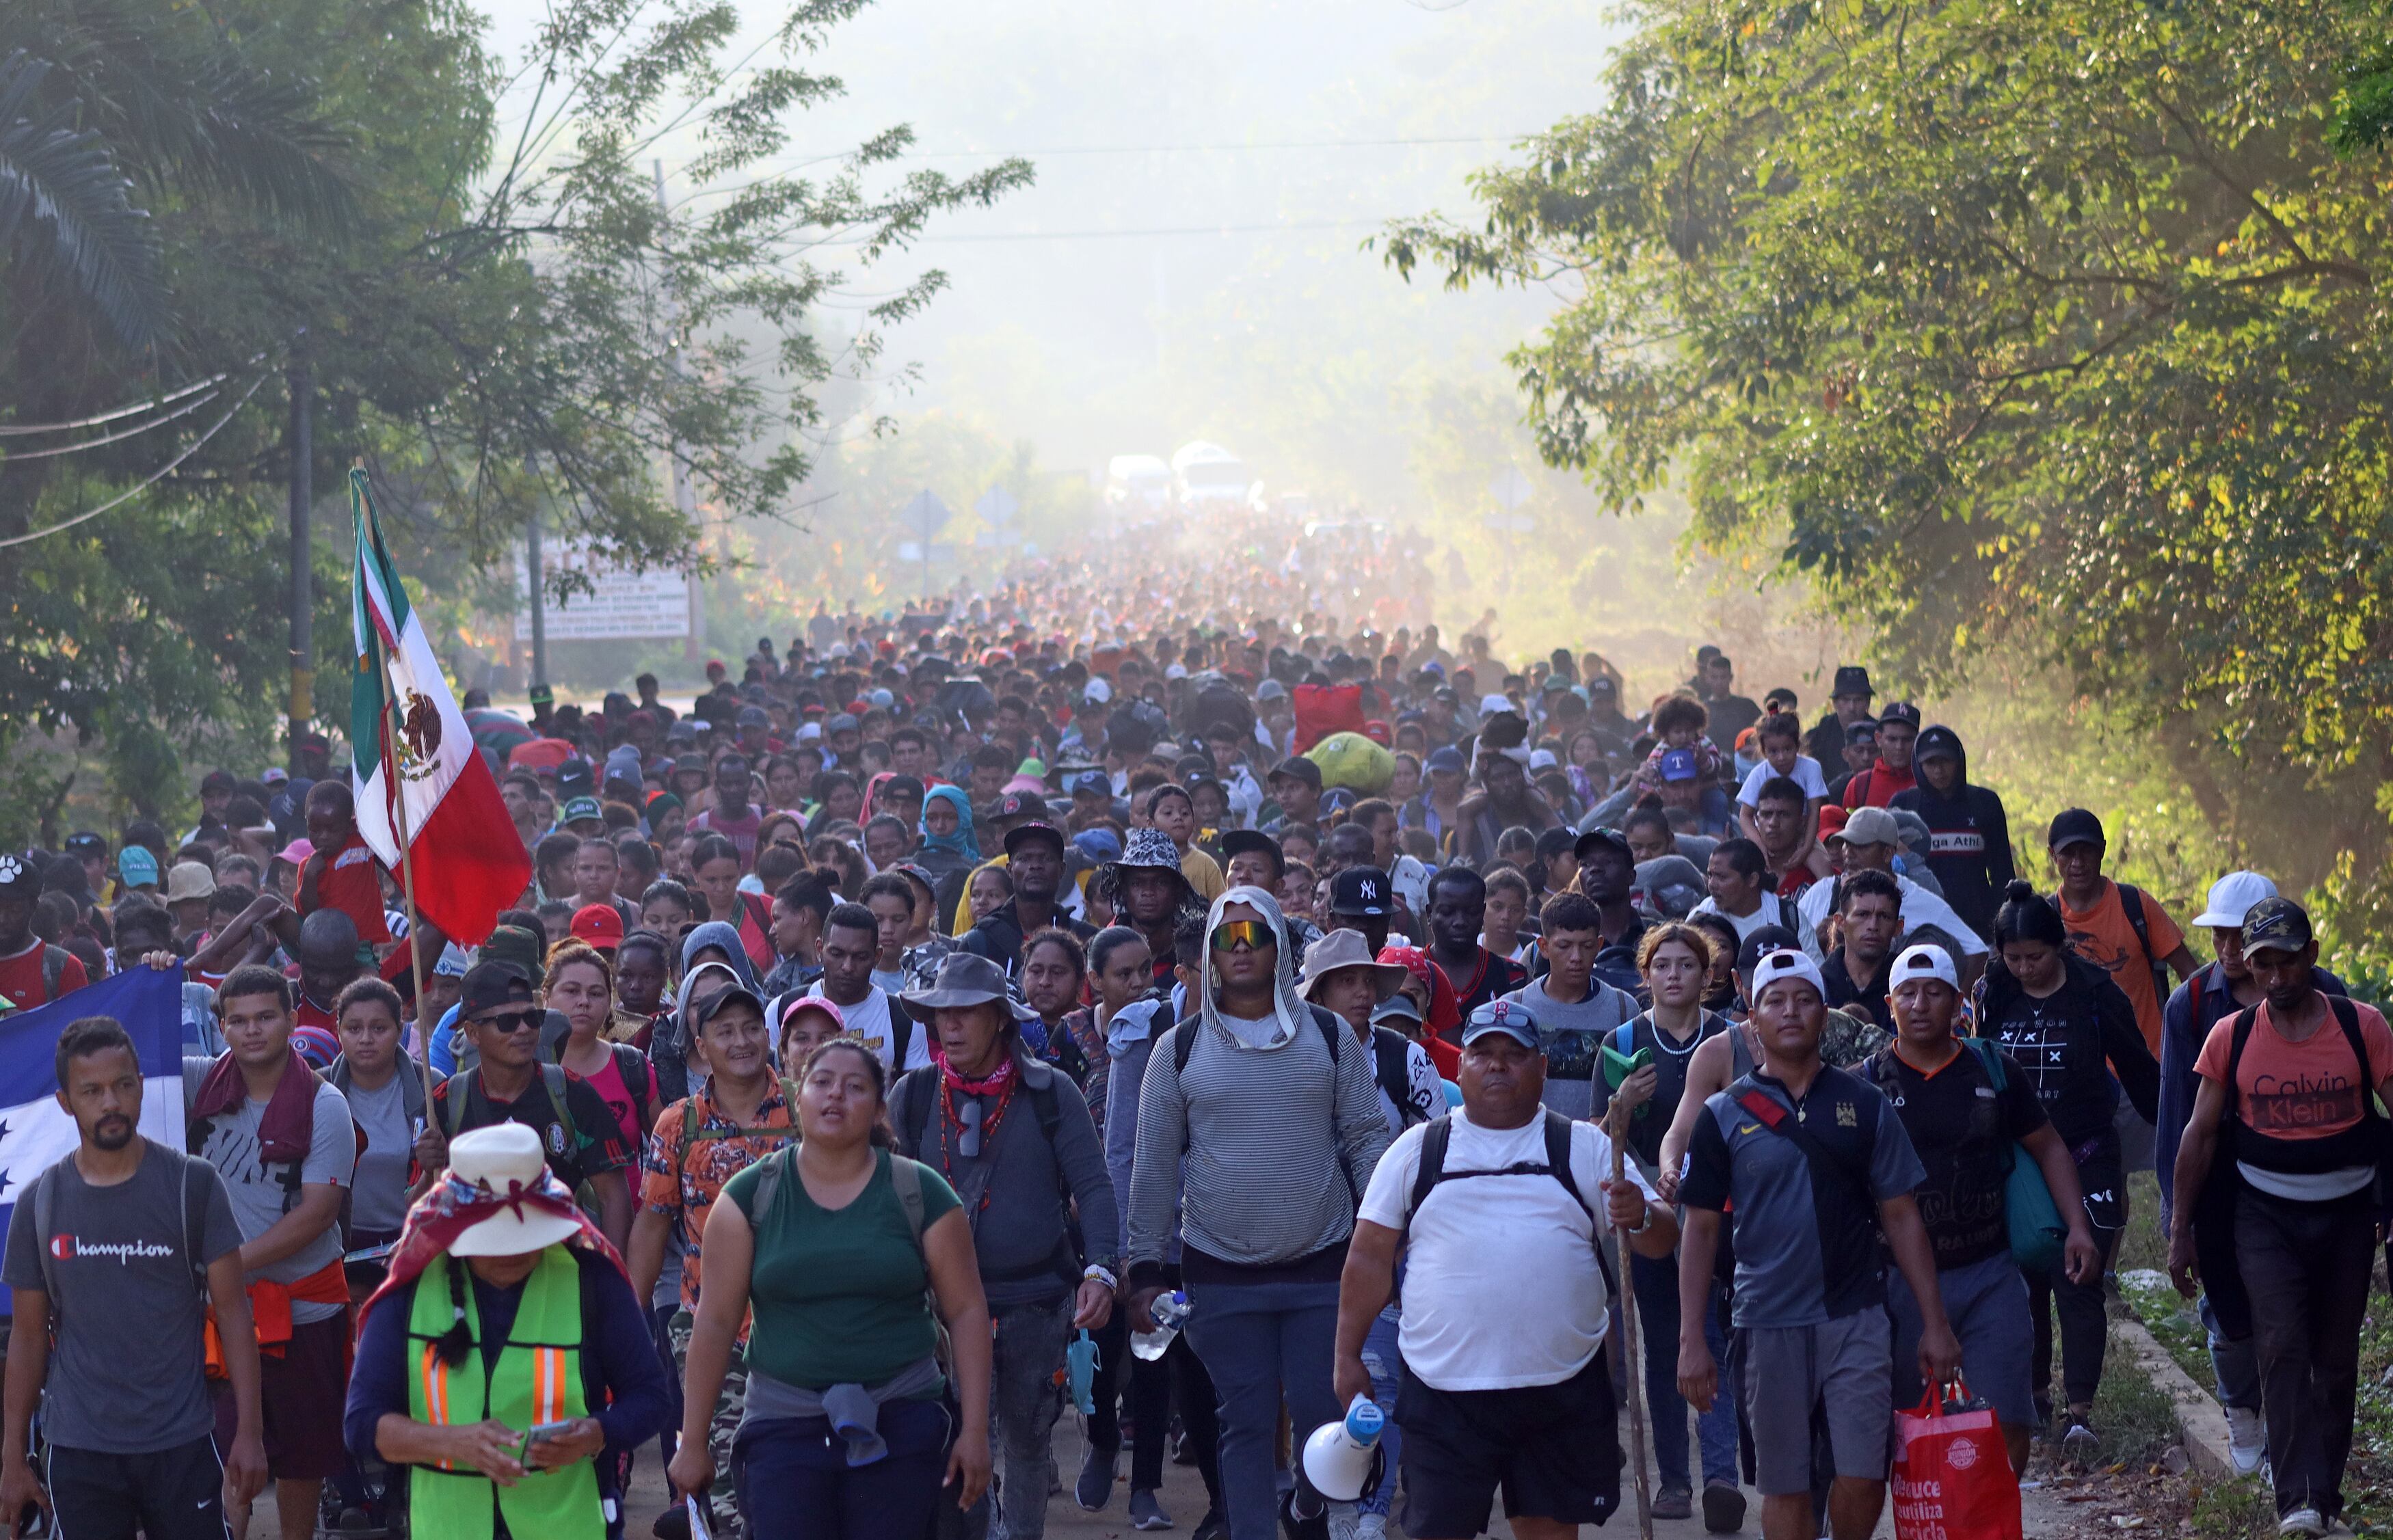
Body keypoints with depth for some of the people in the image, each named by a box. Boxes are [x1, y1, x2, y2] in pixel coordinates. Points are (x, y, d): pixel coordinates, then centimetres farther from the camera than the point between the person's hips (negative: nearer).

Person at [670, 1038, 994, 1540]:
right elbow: (716, 1320, 1)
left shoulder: (921, 1193, 1)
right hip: (784, 1429, 0)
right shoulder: (750, 1196, 1)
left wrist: (975, 1431, -2)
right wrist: (693, 1442, 1)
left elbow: (966, 1311, 2)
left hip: (902, 1428, 0)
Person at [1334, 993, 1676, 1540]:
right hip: (1445, 1389, -1)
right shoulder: (1418, 1151, 7)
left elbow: (1661, 1240, 4)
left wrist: (1640, 1218, -20)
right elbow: (1370, 1256, 7)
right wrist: (1349, 1358, 2)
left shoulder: (1586, 1148, 7)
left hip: (1563, 1389, 1)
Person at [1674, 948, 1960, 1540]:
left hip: (1857, 1318, 0)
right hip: (1769, 1327, 0)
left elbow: (1901, 1217, 7)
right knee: (1785, 1488, 6)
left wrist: (1934, 1322, 4)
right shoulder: (1725, 1114, 3)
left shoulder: (1864, 1104, 5)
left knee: (1863, 1477, -6)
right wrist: (1691, 1340, -2)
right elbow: (1701, 1230, 4)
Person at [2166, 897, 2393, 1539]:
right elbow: (2199, 1134, 3)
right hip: (2266, 1213, -1)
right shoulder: (2232, 1036, -4)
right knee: (2283, 1345, -17)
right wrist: (2180, 1232, 4)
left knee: (2336, 1359, 8)